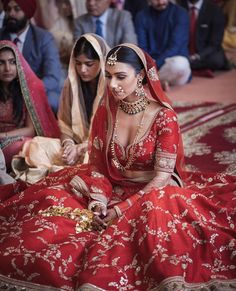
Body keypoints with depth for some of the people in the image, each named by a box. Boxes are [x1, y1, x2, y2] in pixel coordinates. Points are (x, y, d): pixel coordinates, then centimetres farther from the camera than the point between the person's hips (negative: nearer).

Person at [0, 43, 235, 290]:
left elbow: (162, 177, -17)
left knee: (155, 212, -38)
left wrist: (121, 210, -21)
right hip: (113, 188, 5)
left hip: (152, 193, -4)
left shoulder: (163, 116, -16)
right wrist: (99, 199, -15)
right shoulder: (106, 110, -2)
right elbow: (96, 162, 3)